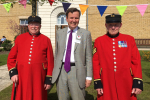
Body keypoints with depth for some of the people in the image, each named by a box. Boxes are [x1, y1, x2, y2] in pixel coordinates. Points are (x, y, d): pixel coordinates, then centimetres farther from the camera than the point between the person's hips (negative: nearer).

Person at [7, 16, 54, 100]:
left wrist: (49, 79, -3)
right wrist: (13, 72, -3)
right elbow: (11, 57, 10)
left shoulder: (46, 40, 1)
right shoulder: (20, 38, 8)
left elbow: (50, 60, -1)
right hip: (21, 77, 2)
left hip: (38, 77, -2)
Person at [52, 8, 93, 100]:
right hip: (61, 70, 3)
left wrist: (89, 77, -5)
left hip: (76, 71, -3)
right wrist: (55, 71, 12)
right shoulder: (60, 33, 10)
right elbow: (57, 54, 14)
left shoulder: (86, 34, 0)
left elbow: (89, 57, -2)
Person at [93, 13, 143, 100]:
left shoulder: (129, 39, 2)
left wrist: (138, 83, -5)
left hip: (126, 83, 1)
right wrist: (97, 83, -3)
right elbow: (96, 62, 0)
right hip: (106, 84, 0)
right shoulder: (99, 41, 0)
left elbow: (136, 62, 1)